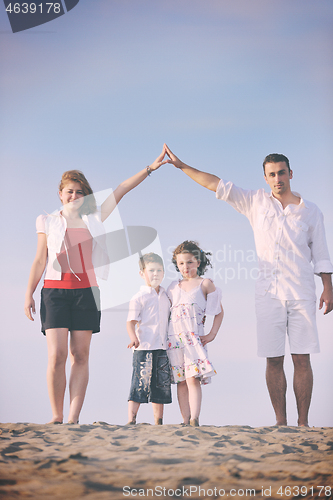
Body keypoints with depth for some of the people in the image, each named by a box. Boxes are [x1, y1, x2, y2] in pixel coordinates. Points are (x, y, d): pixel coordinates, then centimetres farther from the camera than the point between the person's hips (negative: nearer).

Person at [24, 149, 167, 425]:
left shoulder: (95, 218, 13)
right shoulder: (48, 222, 11)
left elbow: (121, 190, 8)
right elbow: (40, 260, 10)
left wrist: (149, 169, 1)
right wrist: (29, 293, 3)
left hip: (86, 291, 2)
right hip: (55, 290, -1)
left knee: (80, 356, -2)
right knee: (56, 355, -11)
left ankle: (74, 417, -1)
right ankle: (56, 416, 0)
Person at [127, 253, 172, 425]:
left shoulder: (166, 297, 15)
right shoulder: (139, 298, -3)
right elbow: (131, 322, -10)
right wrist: (134, 338, -26)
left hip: (163, 348, 6)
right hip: (144, 348, -6)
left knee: (161, 385, 8)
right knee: (140, 384, -8)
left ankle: (158, 423, 16)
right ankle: (131, 421, -3)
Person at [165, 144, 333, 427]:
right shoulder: (256, 202, 9)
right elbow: (217, 185, 8)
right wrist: (181, 165, 5)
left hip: (302, 294, -1)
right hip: (268, 293, 1)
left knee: (302, 359, -3)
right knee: (273, 359, -1)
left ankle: (303, 422, 1)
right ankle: (281, 422, 5)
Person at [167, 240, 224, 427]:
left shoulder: (205, 284, 6)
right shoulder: (174, 286, 17)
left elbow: (219, 312, 9)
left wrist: (212, 335, 0)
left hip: (194, 337, -4)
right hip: (174, 337, 4)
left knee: (193, 378, -17)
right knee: (181, 381, 2)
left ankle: (194, 420, -23)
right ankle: (186, 422, 3)